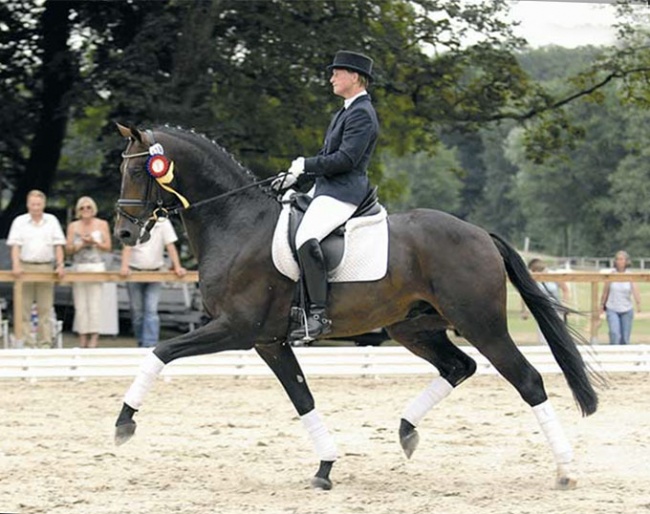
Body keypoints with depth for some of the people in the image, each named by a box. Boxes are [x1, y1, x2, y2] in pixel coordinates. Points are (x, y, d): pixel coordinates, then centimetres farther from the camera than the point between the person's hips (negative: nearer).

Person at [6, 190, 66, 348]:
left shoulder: (52, 221, 10)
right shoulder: (20, 221, 5)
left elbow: (58, 245, 7)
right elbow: (15, 245, -2)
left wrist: (60, 265, -5)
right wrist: (16, 266, -16)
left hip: (46, 267, 1)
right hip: (25, 267, -1)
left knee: (45, 308, 2)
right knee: (23, 308, -3)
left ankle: (45, 343, 4)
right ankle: (24, 343, -3)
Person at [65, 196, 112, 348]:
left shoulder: (102, 224, 8)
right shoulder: (73, 226, 10)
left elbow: (108, 247, 5)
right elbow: (69, 249, 7)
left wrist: (94, 242, -9)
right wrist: (82, 244, -8)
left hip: (96, 266, -1)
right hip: (78, 267, 1)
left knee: (95, 303, -9)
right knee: (80, 304, -3)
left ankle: (94, 337, -9)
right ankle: (82, 337, -1)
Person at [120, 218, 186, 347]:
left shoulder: (163, 223, -1)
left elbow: (170, 246, -5)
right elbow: (127, 247, -12)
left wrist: (177, 267, -15)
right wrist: (124, 266, -26)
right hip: (134, 271, 0)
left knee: (151, 310, -10)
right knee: (137, 310, 5)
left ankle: (150, 345, -16)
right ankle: (141, 343, 17)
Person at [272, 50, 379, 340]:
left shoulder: (362, 114, -11)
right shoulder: (347, 111, 22)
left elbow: (345, 159, -20)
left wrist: (304, 166, -13)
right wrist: (296, 175, 16)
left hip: (343, 191, -12)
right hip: (326, 187, 12)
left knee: (305, 238, -30)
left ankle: (318, 315, -32)